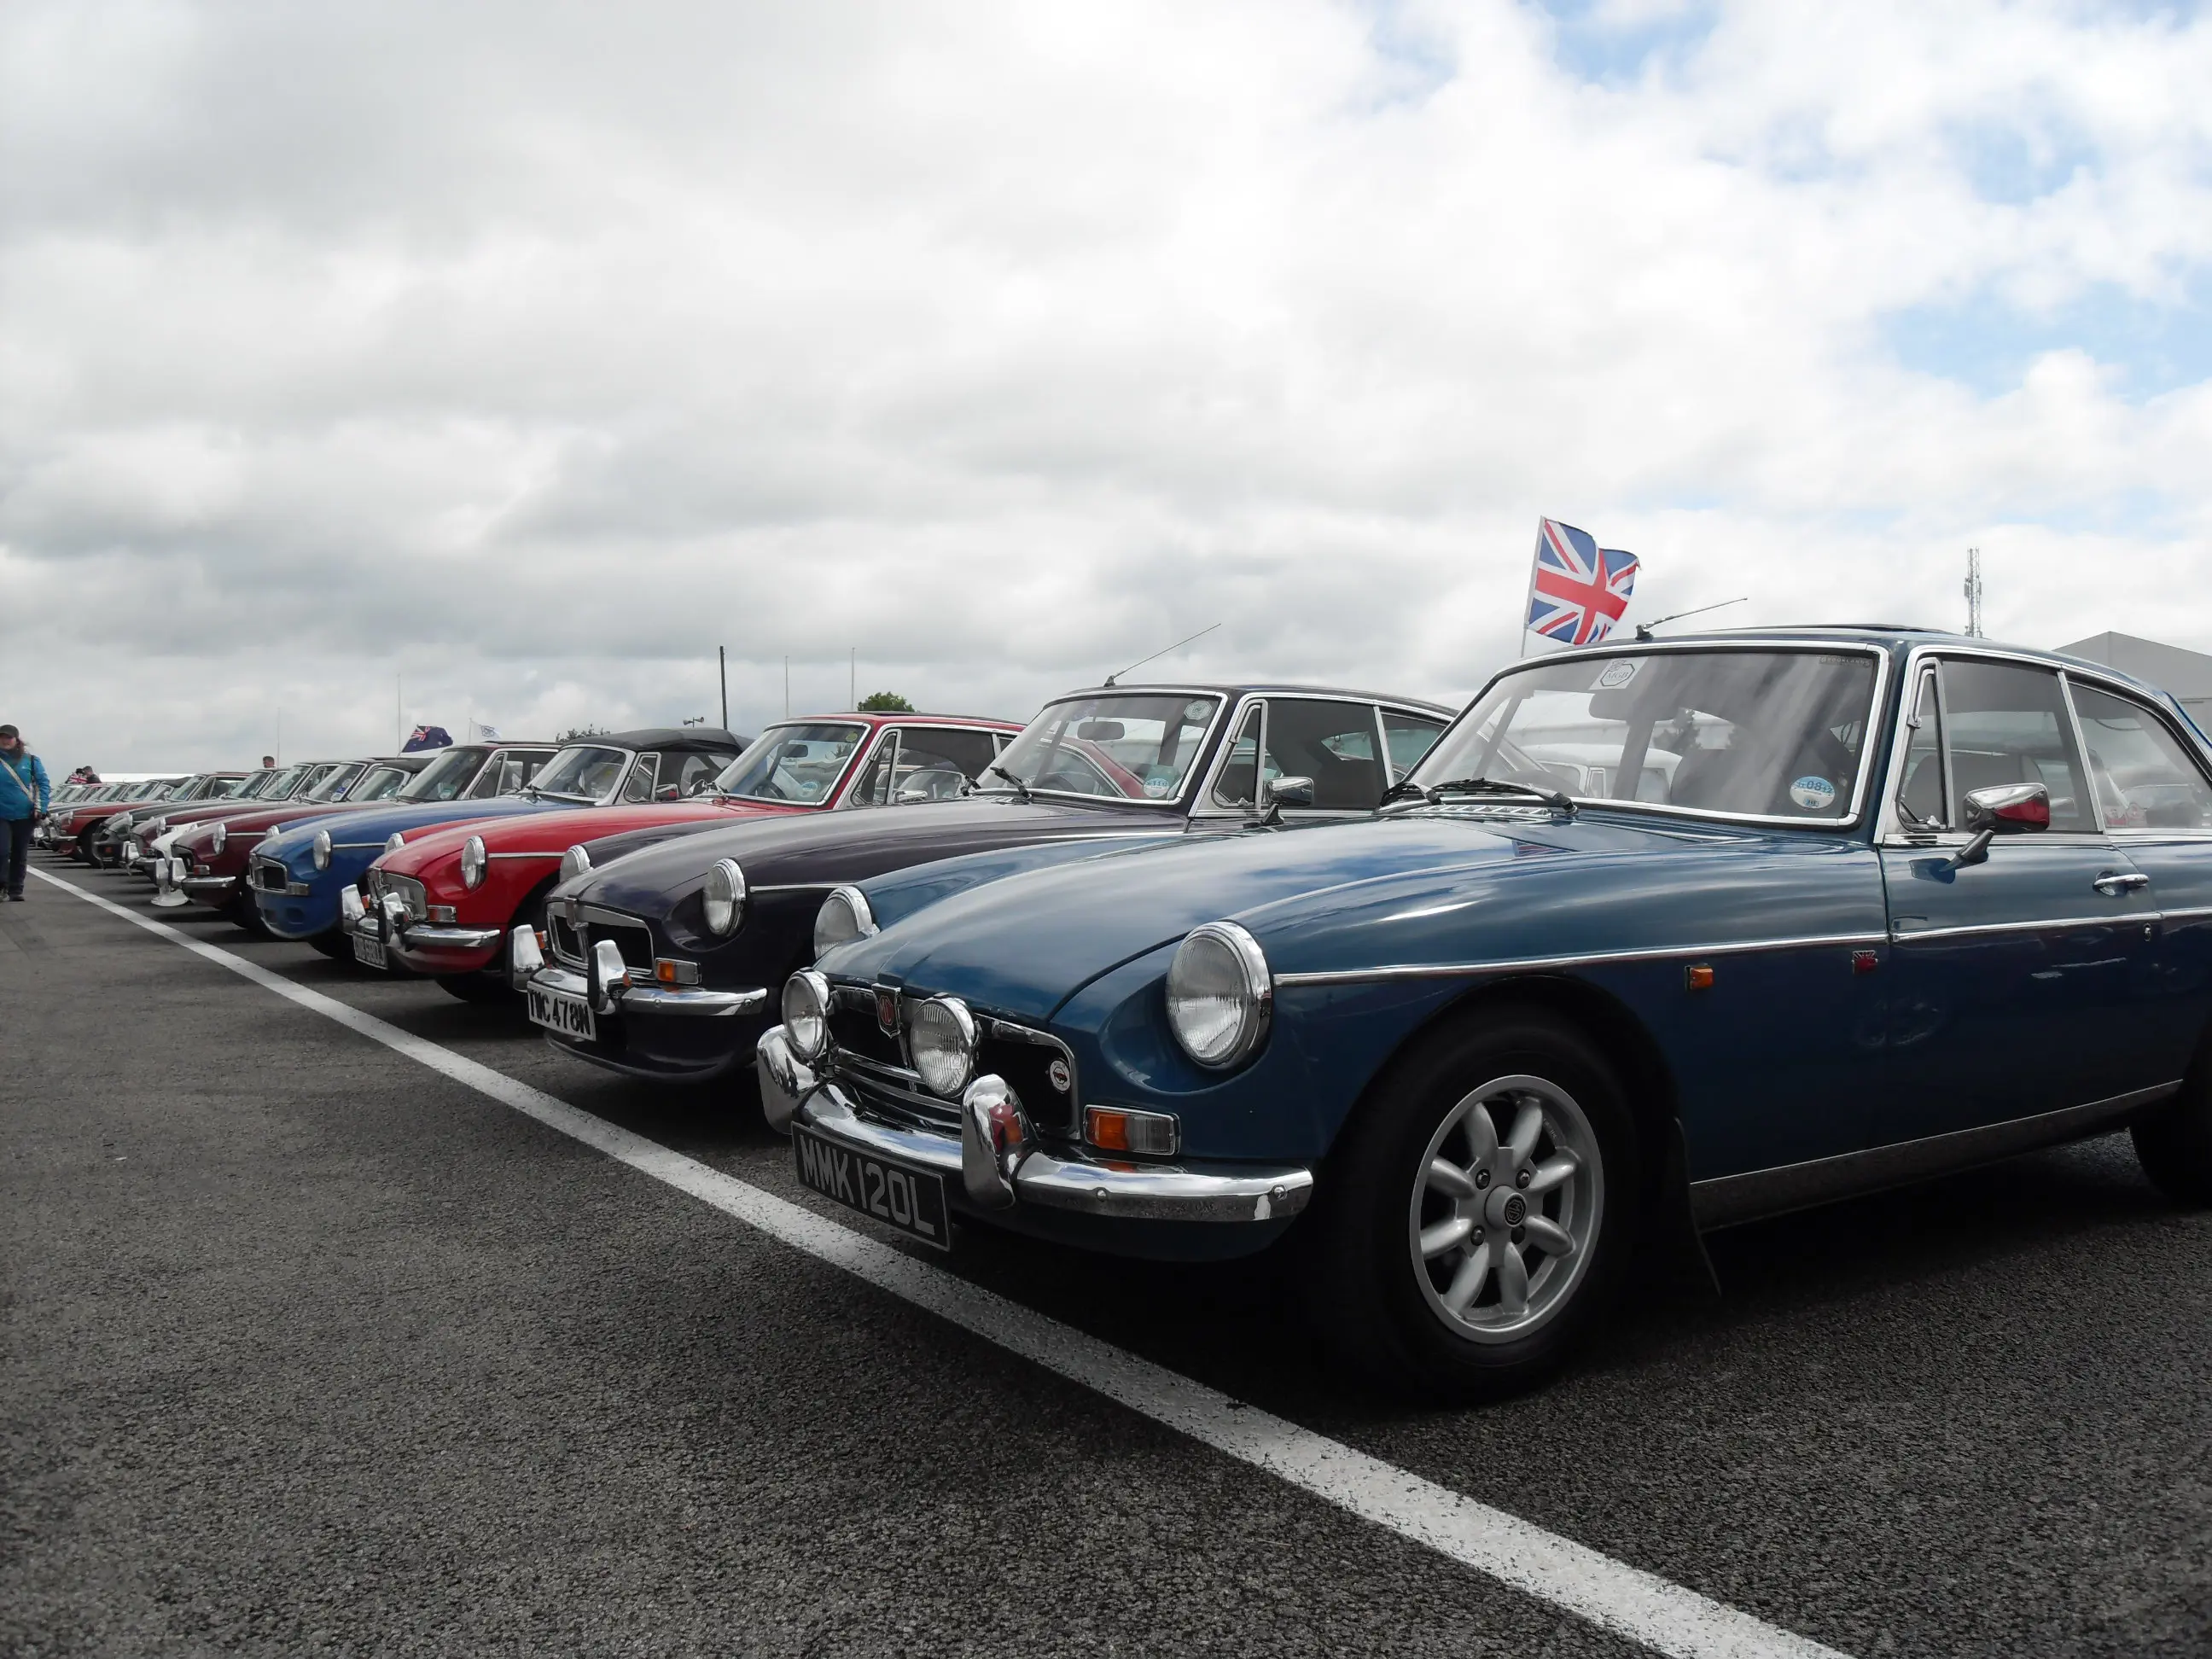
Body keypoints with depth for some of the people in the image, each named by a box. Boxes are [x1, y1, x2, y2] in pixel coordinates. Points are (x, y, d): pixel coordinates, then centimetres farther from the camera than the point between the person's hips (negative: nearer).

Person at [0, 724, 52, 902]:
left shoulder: (30, 760, 2)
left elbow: (43, 784, 2)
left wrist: (40, 808, -6)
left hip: (24, 815, 1)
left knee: (20, 855, 7)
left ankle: (16, 890, 15)